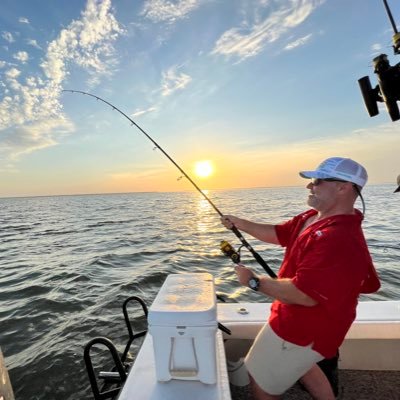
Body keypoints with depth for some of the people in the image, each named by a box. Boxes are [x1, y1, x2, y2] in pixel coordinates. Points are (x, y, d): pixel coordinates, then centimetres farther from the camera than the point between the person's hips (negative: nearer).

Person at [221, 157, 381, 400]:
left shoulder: (339, 239, -34)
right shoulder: (312, 218, -2)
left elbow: (305, 294, -35)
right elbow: (277, 234, 6)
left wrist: (254, 281, -24)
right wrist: (240, 224, -2)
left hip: (301, 330, -9)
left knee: (261, 380, 13)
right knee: (300, 366, 34)